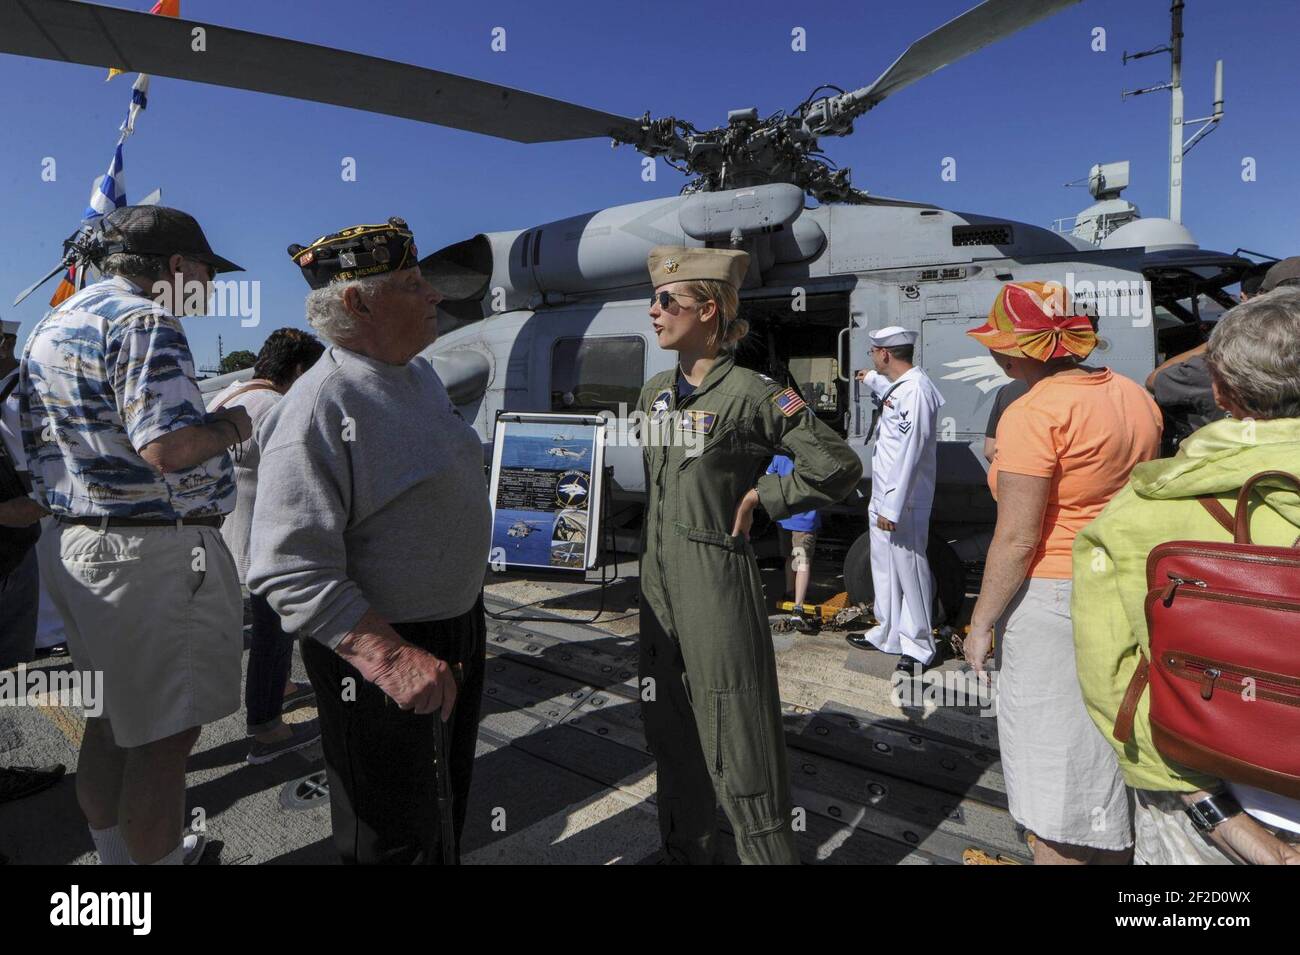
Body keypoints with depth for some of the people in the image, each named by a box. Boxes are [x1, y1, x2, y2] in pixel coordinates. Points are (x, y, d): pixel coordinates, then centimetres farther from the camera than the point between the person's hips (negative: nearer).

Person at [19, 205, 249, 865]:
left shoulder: (50, 327, 17)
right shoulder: (144, 321, -14)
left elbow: (39, 444, 19)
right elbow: (166, 446, -25)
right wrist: (232, 424, -9)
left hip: (73, 545, 10)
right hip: (155, 552, -10)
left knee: (111, 717, 21)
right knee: (166, 734, 1)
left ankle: (115, 853, 37)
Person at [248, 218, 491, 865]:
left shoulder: (421, 375, 5)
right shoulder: (317, 411, -24)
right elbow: (292, 570, -29)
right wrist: (392, 658, -36)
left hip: (460, 630, 9)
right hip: (376, 649, -8)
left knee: (448, 800, 28)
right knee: (394, 840, 12)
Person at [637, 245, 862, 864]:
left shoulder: (750, 394, -13)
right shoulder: (654, 392, 8)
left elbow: (839, 467, -12)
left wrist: (758, 497, -10)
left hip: (718, 585, -7)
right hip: (657, 584, 8)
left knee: (738, 745, 3)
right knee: (671, 737, 19)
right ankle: (685, 851, 39)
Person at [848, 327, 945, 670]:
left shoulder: (915, 389, -19)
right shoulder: (900, 386, 11)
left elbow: (908, 454, -24)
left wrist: (892, 508, -24)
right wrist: (872, 380, 56)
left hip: (902, 503, -10)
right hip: (884, 500, 10)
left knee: (909, 572, 0)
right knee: (885, 570, 19)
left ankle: (920, 647, 13)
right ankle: (888, 635, 32)